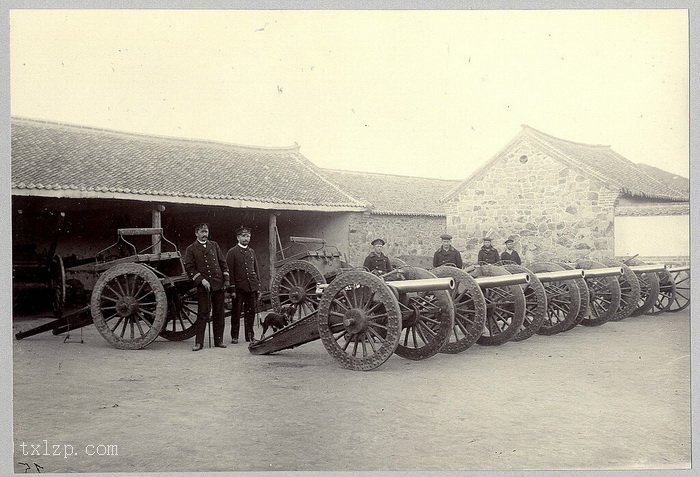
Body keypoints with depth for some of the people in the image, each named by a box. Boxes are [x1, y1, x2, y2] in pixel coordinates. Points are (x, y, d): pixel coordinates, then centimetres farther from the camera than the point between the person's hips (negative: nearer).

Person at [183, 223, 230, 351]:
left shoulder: (214, 245, 13)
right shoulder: (191, 249, 2)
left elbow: (223, 263, 14)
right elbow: (189, 268, -3)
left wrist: (226, 279, 5)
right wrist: (201, 280, -13)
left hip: (219, 284, 3)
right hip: (203, 287, -3)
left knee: (219, 313, 6)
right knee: (202, 313, -4)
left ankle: (219, 340, 14)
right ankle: (199, 342, 0)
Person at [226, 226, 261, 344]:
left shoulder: (251, 252, 13)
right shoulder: (232, 252, -3)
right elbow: (230, 272, -6)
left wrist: (258, 288, 10)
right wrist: (232, 289, -11)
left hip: (252, 287, 4)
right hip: (239, 288, -4)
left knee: (250, 312, 7)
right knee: (236, 313, 3)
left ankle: (250, 335, 17)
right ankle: (234, 336, 12)